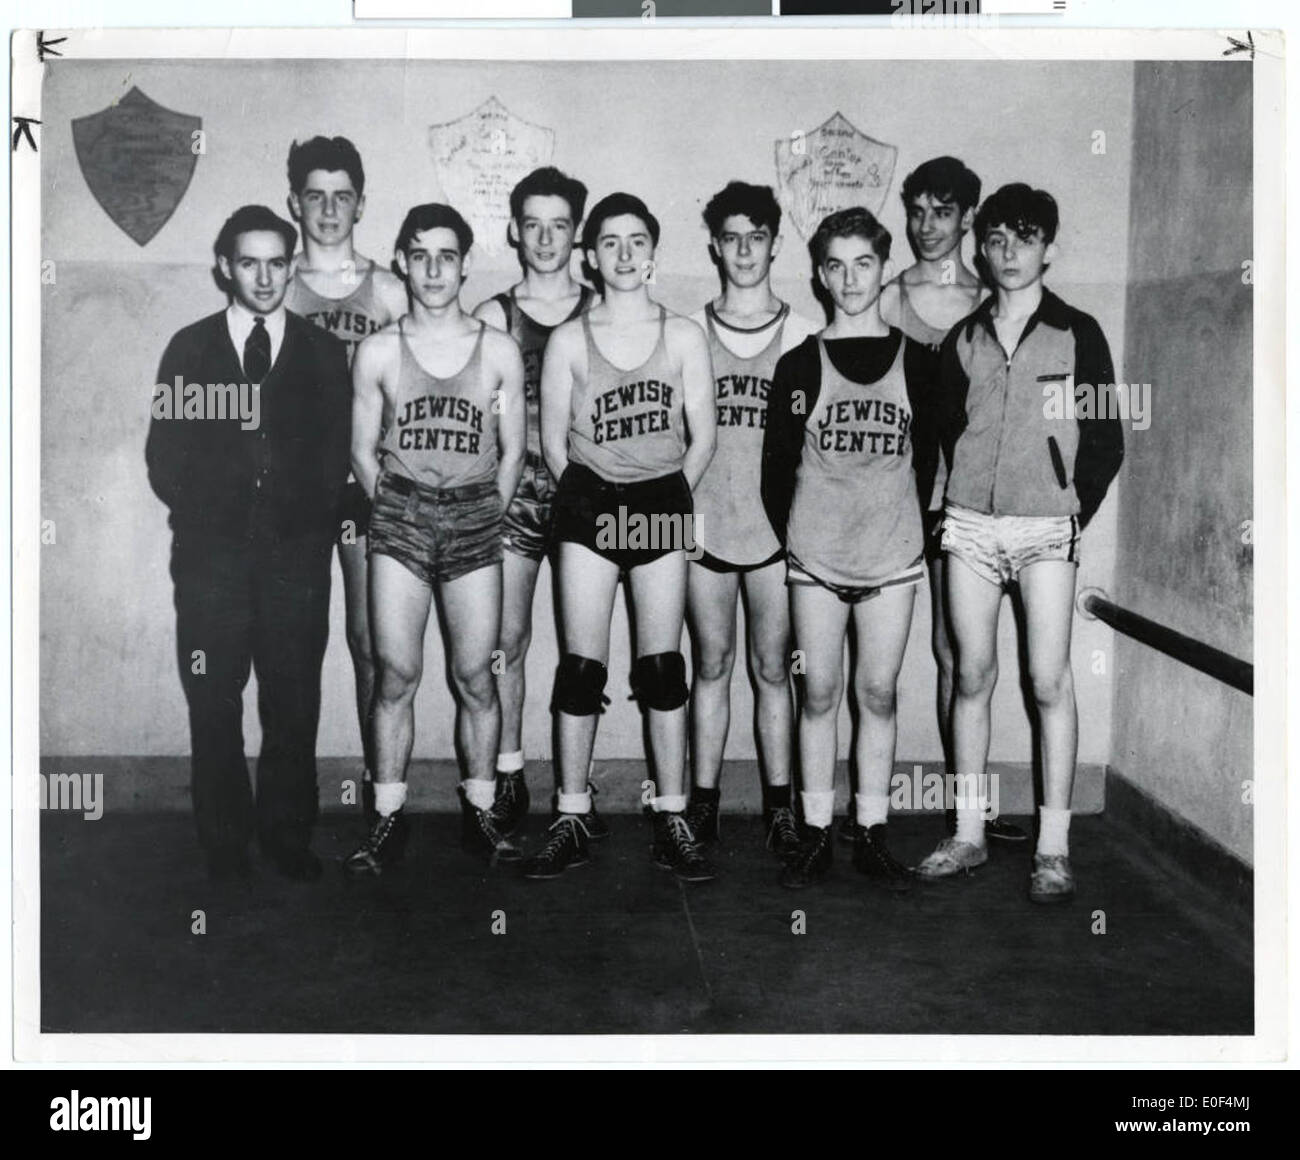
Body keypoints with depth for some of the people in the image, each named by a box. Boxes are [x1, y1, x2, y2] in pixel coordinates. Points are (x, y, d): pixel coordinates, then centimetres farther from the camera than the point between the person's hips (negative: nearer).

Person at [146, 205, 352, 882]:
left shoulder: (323, 353, 11)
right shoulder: (190, 349, 11)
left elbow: (336, 453, 8)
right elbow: (164, 452, 9)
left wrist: (313, 519, -3)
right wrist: (202, 516, 0)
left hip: (297, 552, 0)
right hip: (212, 552, 0)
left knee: (294, 702, 1)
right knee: (213, 705, 1)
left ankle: (288, 839, 12)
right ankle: (225, 846, 12)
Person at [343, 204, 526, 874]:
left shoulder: (499, 352, 5)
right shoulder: (378, 352, 5)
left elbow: (511, 452, 9)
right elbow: (363, 450, 10)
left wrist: (481, 518, 5)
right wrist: (396, 512, 4)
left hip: (475, 519, 0)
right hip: (399, 516, 0)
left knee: (475, 675, 0)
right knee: (395, 673, -3)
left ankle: (479, 811, 13)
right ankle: (388, 816, 7)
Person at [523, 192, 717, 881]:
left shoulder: (682, 336, 4)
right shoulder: (569, 340, 3)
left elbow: (702, 437, 6)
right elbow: (553, 440, 7)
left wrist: (669, 501, 3)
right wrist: (582, 501, 4)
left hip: (663, 503, 1)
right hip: (589, 504, 0)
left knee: (662, 667, 3)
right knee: (582, 667, 0)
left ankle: (671, 821, 10)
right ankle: (571, 821, 8)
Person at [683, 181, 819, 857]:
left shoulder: (801, 336, 5)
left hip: (776, 529, 0)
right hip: (704, 528, 1)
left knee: (773, 669, 6)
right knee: (710, 666, 8)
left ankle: (779, 806, 14)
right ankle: (702, 802, 16)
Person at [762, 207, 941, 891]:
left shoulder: (916, 362, 5)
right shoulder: (799, 365, 3)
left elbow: (928, 458, 9)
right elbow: (776, 466, 6)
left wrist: (902, 525, 5)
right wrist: (794, 535, 3)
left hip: (892, 555, 1)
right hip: (815, 557, 0)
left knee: (878, 694, 4)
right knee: (819, 693, 3)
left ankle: (873, 835, 13)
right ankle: (816, 835, 11)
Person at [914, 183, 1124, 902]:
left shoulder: (1077, 334, 2)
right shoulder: (963, 339, 10)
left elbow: (1106, 439, 2)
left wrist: (1074, 509, -3)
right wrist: (940, 509, 5)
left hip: (1046, 529, -3)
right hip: (969, 525, 3)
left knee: (1049, 681, -5)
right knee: (972, 676, 5)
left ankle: (1052, 850, 2)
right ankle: (969, 836, 14)